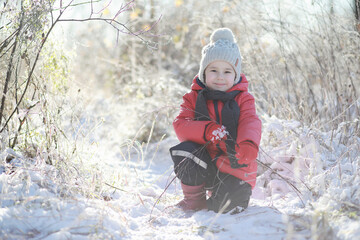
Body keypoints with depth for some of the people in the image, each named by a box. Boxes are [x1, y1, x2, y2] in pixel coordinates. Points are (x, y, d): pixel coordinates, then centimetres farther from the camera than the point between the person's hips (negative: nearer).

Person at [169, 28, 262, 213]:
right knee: (184, 151, -32)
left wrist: (248, 145, -41)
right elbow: (180, 125, -10)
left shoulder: (242, 99, 3)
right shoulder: (194, 98, 5)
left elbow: (250, 123, -15)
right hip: (204, 162, 1)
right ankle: (194, 199, -5)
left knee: (224, 205, -25)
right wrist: (208, 130, -30)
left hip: (233, 166, -1)